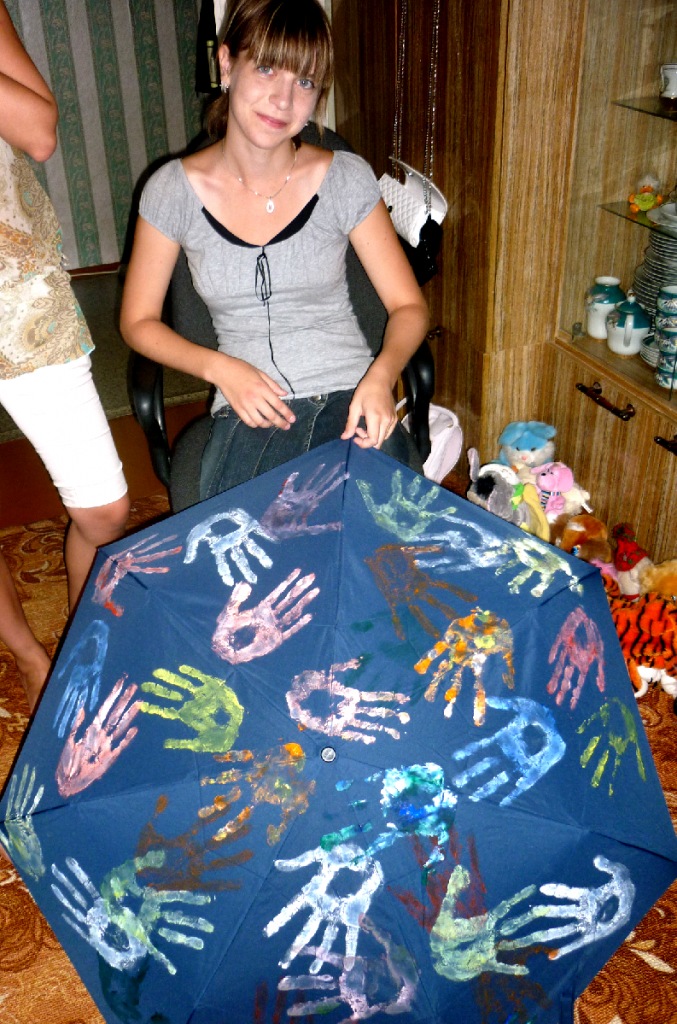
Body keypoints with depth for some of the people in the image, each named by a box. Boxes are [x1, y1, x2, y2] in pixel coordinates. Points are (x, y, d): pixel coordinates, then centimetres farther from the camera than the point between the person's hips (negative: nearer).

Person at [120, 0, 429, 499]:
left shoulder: (347, 178, 0)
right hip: (249, 408, 0)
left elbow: (409, 306, 4)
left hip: (351, 396, 1)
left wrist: (381, 375, -17)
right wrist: (220, 367, -9)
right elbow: (139, 321, 8)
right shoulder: (174, 190, 0)